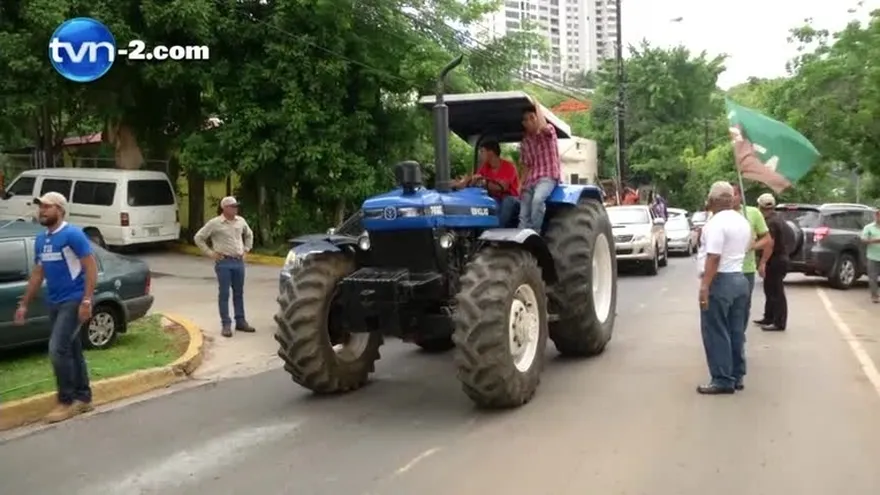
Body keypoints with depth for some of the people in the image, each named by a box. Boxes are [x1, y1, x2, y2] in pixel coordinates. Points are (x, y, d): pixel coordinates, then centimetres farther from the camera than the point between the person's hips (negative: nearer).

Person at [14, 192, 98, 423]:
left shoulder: (73, 234, -12)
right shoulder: (41, 240, 13)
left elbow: (91, 267, -14)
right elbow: (37, 274, 20)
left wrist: (86, 301, -21)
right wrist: (24, 304, 19)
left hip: (73, 301, -8)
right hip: (54, 303, 8)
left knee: (58, 350, -12)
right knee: (72, 351, 12)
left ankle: (67, 401, -1)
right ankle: (83, 398, 21)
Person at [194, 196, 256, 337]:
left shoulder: (241, 221, 7)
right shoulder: (215, 223, -8)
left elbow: (249, 234, 25)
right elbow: (198, 238, -3)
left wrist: (246, 249, 15)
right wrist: (210, 253, -6)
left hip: (239, 261, 5)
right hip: (224, 262, -5)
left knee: (239, 293, 11)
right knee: (224, 294, -1)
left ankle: (240, 321, 20)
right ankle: (226, 325, 3)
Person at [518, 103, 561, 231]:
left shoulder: (549, 130, 0)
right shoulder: (525, 142, 15)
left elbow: (543, 127, -27)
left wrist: (537, 106, -11)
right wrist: (521, 185, 4)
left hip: (548, 176, -6)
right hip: (531, 180, 6)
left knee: (537, 199, -36)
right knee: (524, 216, -7)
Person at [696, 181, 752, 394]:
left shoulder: (717, 222, -16)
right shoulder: (743, 222, 13)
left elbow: (714, 257, -23)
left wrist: (705, 285, -24)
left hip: (720, 281, -9)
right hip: (739, 279, 9)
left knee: (716, 333, -4)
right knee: (735, 331, 13)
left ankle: (723, 380, -3)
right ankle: (737, 376, 19)